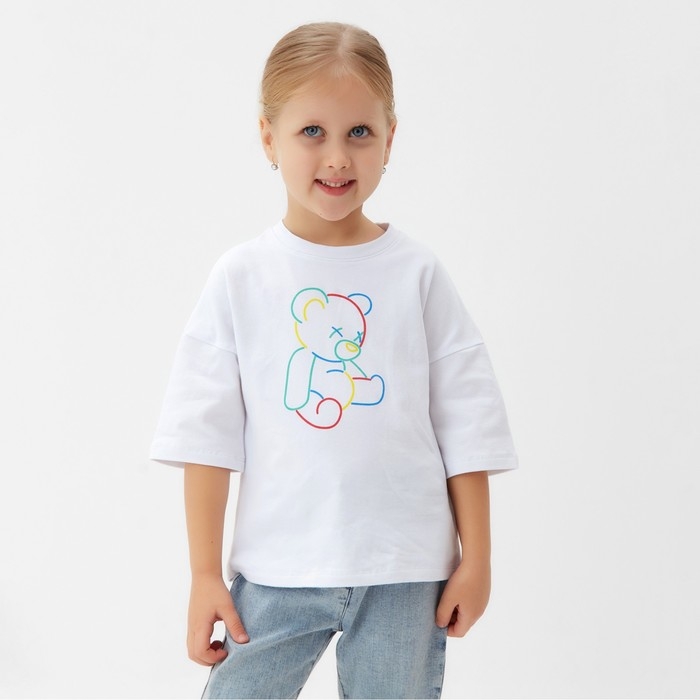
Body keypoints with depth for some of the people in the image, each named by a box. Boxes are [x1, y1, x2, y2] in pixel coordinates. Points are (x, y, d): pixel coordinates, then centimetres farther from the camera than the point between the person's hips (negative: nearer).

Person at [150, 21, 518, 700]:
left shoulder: (417, 273, 0)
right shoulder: (241, 278, -1)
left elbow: (466, 425, 3)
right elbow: (206, 433, 0)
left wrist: (476, 559, 2)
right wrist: (205, 574, -2)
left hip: (406, 572, 0)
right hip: (275, 571, 0)